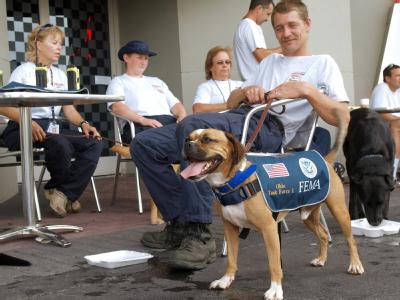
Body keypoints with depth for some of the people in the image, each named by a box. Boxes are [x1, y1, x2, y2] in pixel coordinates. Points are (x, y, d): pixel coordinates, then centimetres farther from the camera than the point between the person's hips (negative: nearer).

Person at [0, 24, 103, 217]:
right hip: (24, 129, -6)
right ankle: (68, 193, -8)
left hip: (54, 127, 7)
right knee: (60, 144, -37)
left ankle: (62, 193, -15)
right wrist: (29, 123, -28)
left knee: (95, 144, -17)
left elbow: (68, 108, 17)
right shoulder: (23, 71, 1)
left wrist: (83, 124, -4)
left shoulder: (60, 75, 21)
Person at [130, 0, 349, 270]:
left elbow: (343, 118, 2)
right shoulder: (270, 62, 36)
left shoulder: (322, 63, 17)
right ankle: (180, 223, -9)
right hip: (238, 118, 7)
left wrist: (307, 90, -11)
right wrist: (245, 93, 7)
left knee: (192, 125, -38)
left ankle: (199, 236, -36)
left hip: (270, 129, -7)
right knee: (144, 145, -9)